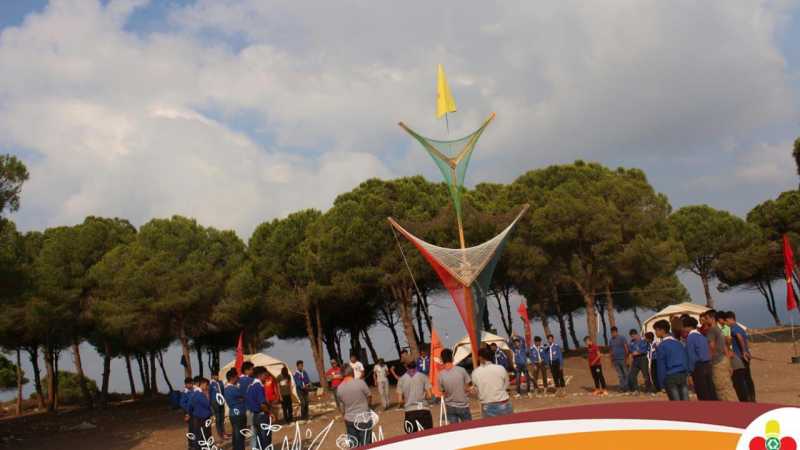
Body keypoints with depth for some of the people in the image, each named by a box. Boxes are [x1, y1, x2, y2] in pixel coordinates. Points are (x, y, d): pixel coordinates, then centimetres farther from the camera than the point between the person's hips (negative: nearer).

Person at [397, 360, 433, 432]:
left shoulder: (402, 379, 6)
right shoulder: (423, 376, 4)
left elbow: (400, 400, 2)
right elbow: (429, 395, -2)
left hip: (409, 412, 1)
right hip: (423, 410, -1)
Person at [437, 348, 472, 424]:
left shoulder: (441, 375, -12)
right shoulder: (461, 370, -15)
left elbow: (443, 392, -1)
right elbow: (467, 388, -7)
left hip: (450, 407, 1)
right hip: (463, 405, -1)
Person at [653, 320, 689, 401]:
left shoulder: (662, 345, -8)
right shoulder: (679, 343, 11)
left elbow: (661, 365, -7)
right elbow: (686, 361, 12)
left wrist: (661, 382, -2)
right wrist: (687, 374, 15)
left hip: (671, 377, -5)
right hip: (683, 375, 5)